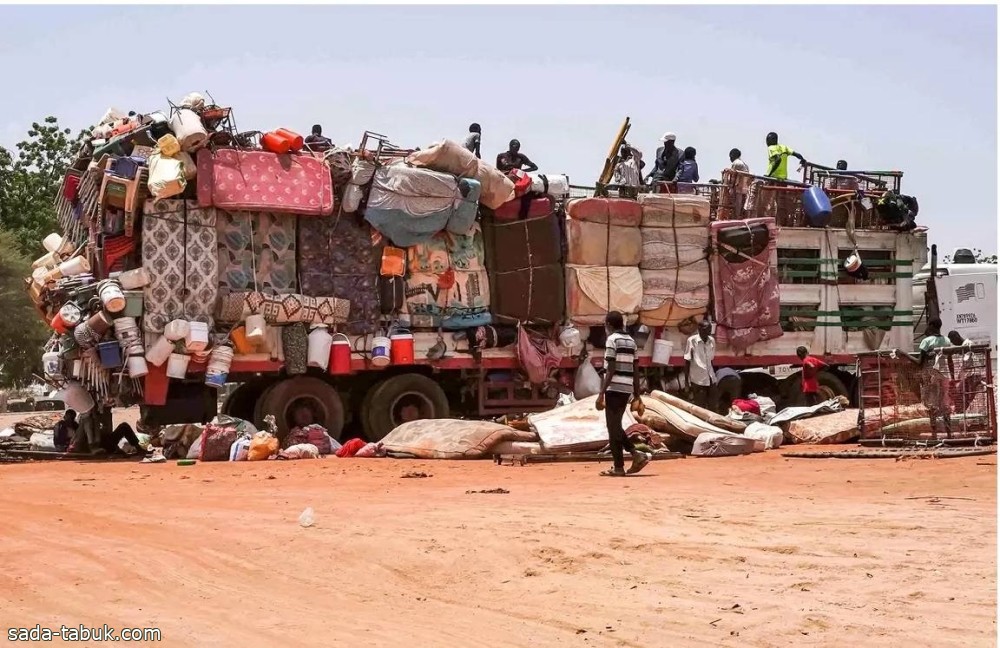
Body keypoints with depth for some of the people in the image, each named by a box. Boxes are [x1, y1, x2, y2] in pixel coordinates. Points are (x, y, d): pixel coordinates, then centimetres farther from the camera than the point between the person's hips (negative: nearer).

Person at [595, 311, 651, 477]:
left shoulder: (612, 340, -8)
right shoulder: (631, 341, 14)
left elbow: (610, 370, -15)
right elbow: (635, 371, 14)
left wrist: (601, 393, -16)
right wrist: (637, 396, 17)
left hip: (614, 388, -7)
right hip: (627, 389, 7)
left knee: (613, 427, -1)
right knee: (616, 426, 17)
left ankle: (619, 467, -1)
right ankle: (636, 455, 5)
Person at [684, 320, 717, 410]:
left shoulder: (712, 340, 6)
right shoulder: (692, 340, -10)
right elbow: (687, 361, -6)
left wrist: (712, 375, 15)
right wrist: (687, 379, -9)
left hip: (710, 378, 5)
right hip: (697, 379, -5)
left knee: (711, 406, 7)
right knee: (699, 406, -1)